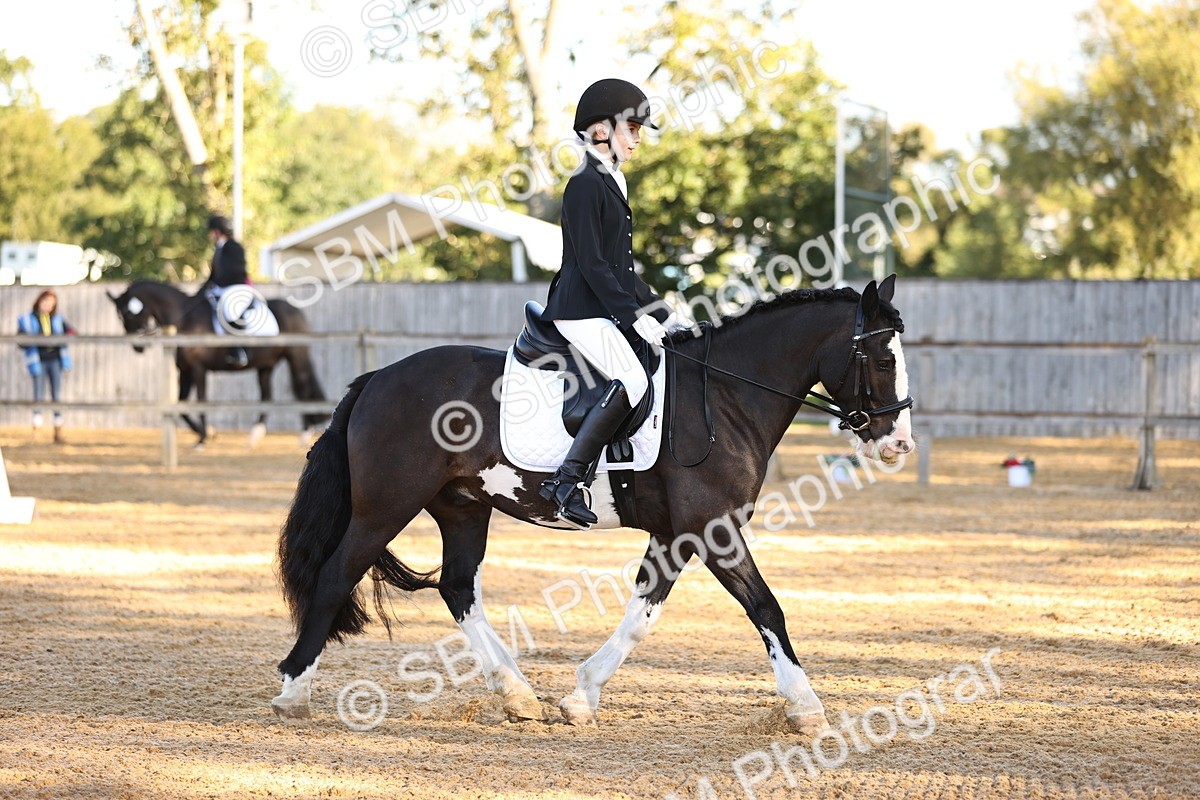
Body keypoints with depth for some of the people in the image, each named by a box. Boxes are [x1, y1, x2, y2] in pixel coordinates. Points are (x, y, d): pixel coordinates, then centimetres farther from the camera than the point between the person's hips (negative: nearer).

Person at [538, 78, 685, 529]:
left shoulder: (611, 186, 19)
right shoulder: (585, 186, -11)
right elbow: (591, 263, -18)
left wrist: (661, 313, 16)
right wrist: (635, 315, -20)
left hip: (609, 312, 11)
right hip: (581, 312, -11)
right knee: (632, 380, -29)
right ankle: (566, 480, -31)